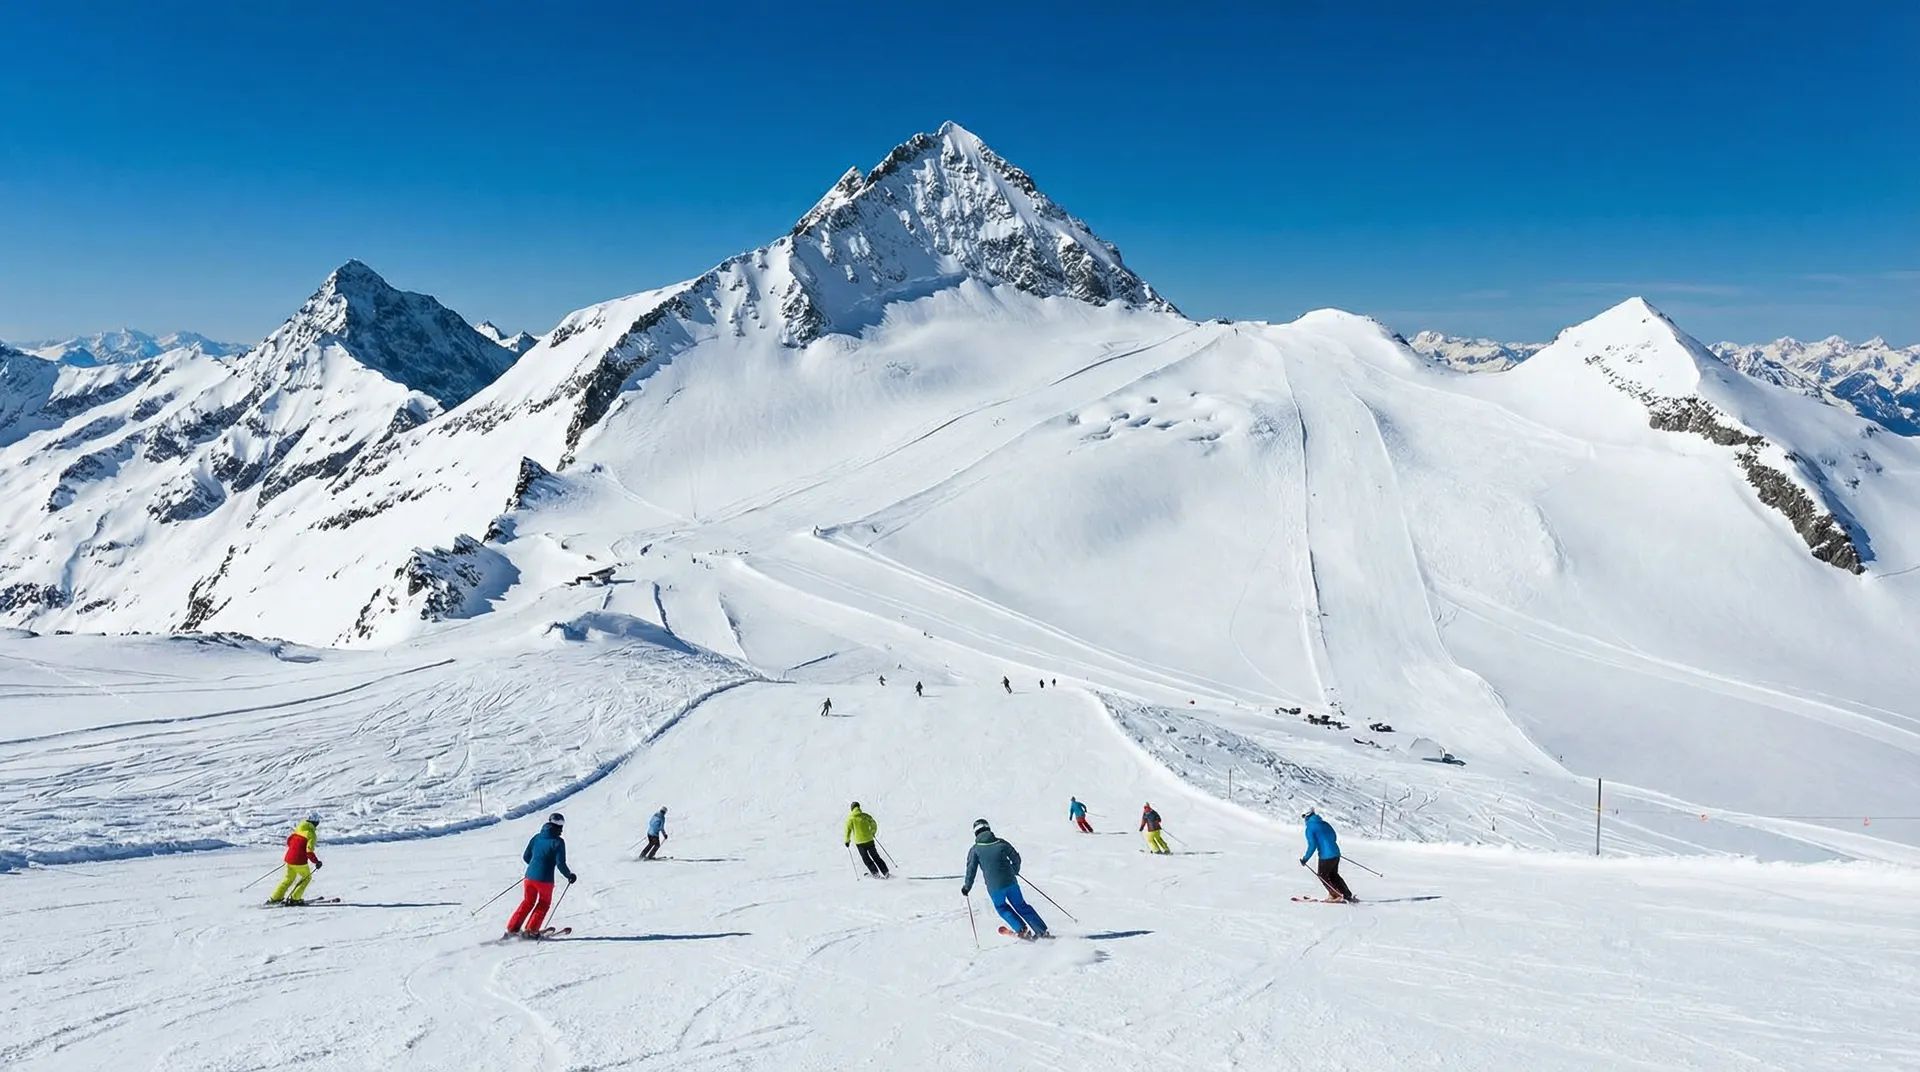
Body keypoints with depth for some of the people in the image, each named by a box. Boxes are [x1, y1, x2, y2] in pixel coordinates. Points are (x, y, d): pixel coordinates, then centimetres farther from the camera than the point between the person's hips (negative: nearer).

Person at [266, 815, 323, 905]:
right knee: (307, 877, 14)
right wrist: (316, 861, -11)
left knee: (289, 878, 25)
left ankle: (275, 898, 26)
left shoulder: (298, 829, 9)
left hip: (289, 858, 7)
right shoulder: (312, 834, -13)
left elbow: (289, 841, 19)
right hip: (299, 861, -7)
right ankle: (294, 898, 9)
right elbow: (309, 851, -19)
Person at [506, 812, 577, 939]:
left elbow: (525, 857, 12)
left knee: (527, 902, 22)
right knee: (544, 904, 17)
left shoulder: (537, 837, 6)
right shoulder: (558, 842, -11)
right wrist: (570, 875, 2)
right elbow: (560, 864, -14)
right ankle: (531, 930, 13)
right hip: (545, 879, -5)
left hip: (530, 876, 5)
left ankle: (512, 928, 21)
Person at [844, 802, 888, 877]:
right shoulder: (865, 816, 2)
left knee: (866, 858, 13)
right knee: (876, 857, 12)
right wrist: (873, 833, 29)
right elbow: (874, 824, 12)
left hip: (859, 842, -3)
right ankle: (886, 873, 10)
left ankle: (875, 873, 7)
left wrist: (847, 840, 5)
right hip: (869, 839, 3)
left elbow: (847, 830, -9)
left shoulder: (850, 818, -6)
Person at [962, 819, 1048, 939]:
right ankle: (1042, 930, 16)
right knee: (1021, 905, 18)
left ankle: (1022, 930, 15)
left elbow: (971, 869, -4)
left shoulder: (975, 850, -3)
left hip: (994, 887, -2)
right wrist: (1014, 871, 31)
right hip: (1011, 881, 2)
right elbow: (1016, 858, 12)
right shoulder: (1001, 843, 4)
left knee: (1001, 907, 24)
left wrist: (966, 887, 8)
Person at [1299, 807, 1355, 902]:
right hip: (1336, 853, 8)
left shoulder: (1310, 828, -11)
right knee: (1333, 875, 23)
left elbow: (1312, 846, -17)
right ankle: (1348, 895, 24)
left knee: (1322, 876, 12)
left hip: (1326, 856, -8)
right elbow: (1334, 838, 21)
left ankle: (1336, 895, 8)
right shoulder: (1325, 823, 11)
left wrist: (1305, 859, -8)